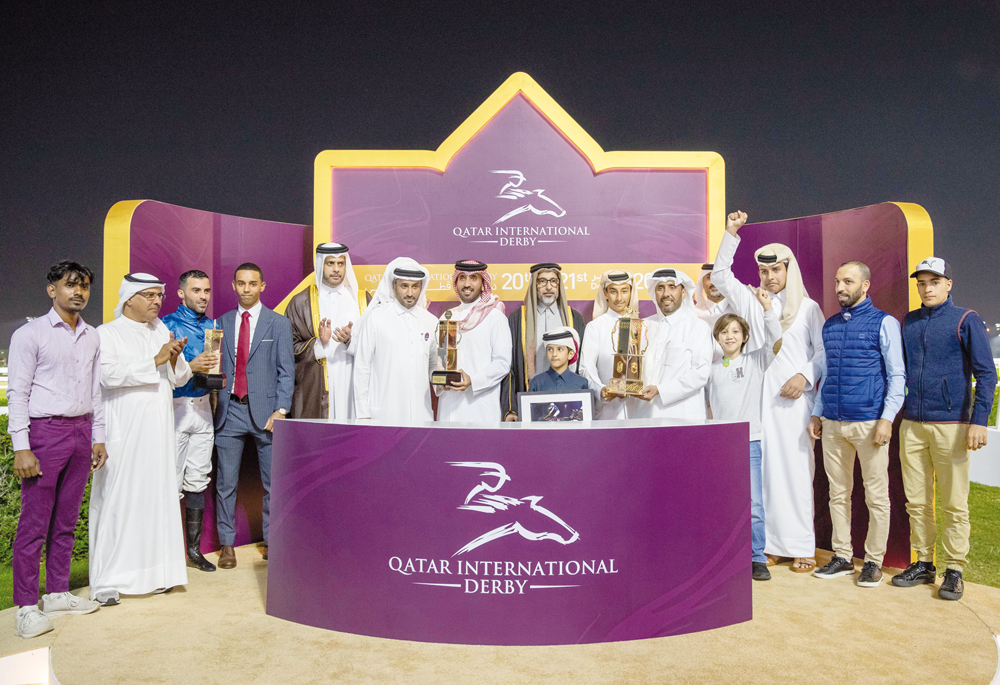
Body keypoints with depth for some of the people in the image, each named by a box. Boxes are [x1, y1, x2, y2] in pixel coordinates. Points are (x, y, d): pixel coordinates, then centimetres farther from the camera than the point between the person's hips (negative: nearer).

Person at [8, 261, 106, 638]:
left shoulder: (92, 337, 12)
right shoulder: (30, 334, -4)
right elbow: (17, 393, -7)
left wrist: (98, 438, 11)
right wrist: (21, 448, -13)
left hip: (81, 432, 5)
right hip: (45, 430, -5)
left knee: (66, 521, 12)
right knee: (34, 522, -2)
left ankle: (58, 593, 23)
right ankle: (26, 607, 7)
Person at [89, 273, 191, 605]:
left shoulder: (163, 331, 14)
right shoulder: (107, 333, 0)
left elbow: (180, 379, 12)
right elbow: (110, 373, -16)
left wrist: (176, 357, -8)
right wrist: (156, 360, -14)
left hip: (158, 433, 5)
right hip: (123, 434, -5)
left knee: (156, 497, 6)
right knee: (117, 499, -3)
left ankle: (153, 571, 14)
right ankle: (106, 581, 5)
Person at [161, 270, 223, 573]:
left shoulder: (213, 326, 12)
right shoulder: (167, 324, -4)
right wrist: (191, 366, -21)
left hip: (203, 407, 5)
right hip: (175, 408, -5)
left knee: (198, 480, 10)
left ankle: (194, 548, 19)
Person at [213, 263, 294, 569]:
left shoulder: (278, 323, 5)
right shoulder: (222, 322, 12)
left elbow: (286, 370, 1)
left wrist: (281, 410, -8)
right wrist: (215, 403, -1)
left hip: (265, 411, -2)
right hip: (230, 410, 2)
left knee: (272, 483, 4)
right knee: (226, 483, 5)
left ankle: (271, 541, 18)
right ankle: (227, 544, 17)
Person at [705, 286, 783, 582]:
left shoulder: (756, 361, 5)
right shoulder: (712, 368, 11)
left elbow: (775, 338, -10)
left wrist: (767, 306, -14)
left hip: (749, 442, -2)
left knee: (754, 505, -2)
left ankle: (757, 559, 11)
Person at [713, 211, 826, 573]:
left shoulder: (808, 308, 8)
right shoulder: (752, 303, 13)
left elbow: (824, 351, 6)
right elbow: (720, 276, 10)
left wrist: (804, 376, -10)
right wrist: (731, 233, 5)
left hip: (794, 399, -2)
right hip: (758, 397, 2)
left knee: (796, 470, -3)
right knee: (764, 469, 2)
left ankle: (802, 547, 6)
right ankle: (770, 544, 10)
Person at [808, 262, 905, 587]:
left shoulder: (884, 323, -1)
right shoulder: (829, 326, 14)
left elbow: (897, 375, -4)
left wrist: (887, 419, -12)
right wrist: (817, 413, 14)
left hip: (869, 423, -5)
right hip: (832, 424, 5)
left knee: (876, 496, 3)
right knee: (838, 494, 10)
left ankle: (873, 561, 15)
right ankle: (842, 557, 20)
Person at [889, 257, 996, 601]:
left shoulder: (966, 320, -1)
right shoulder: (909, 322, 13)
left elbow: (986, 373, -4)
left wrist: (978, 420, -12)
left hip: (950, 424, -4)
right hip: (911, 424, 5)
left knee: (953, 503, 2)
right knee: (916, 501, 9)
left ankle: (954, 570, 13)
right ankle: (923, 564, 21)